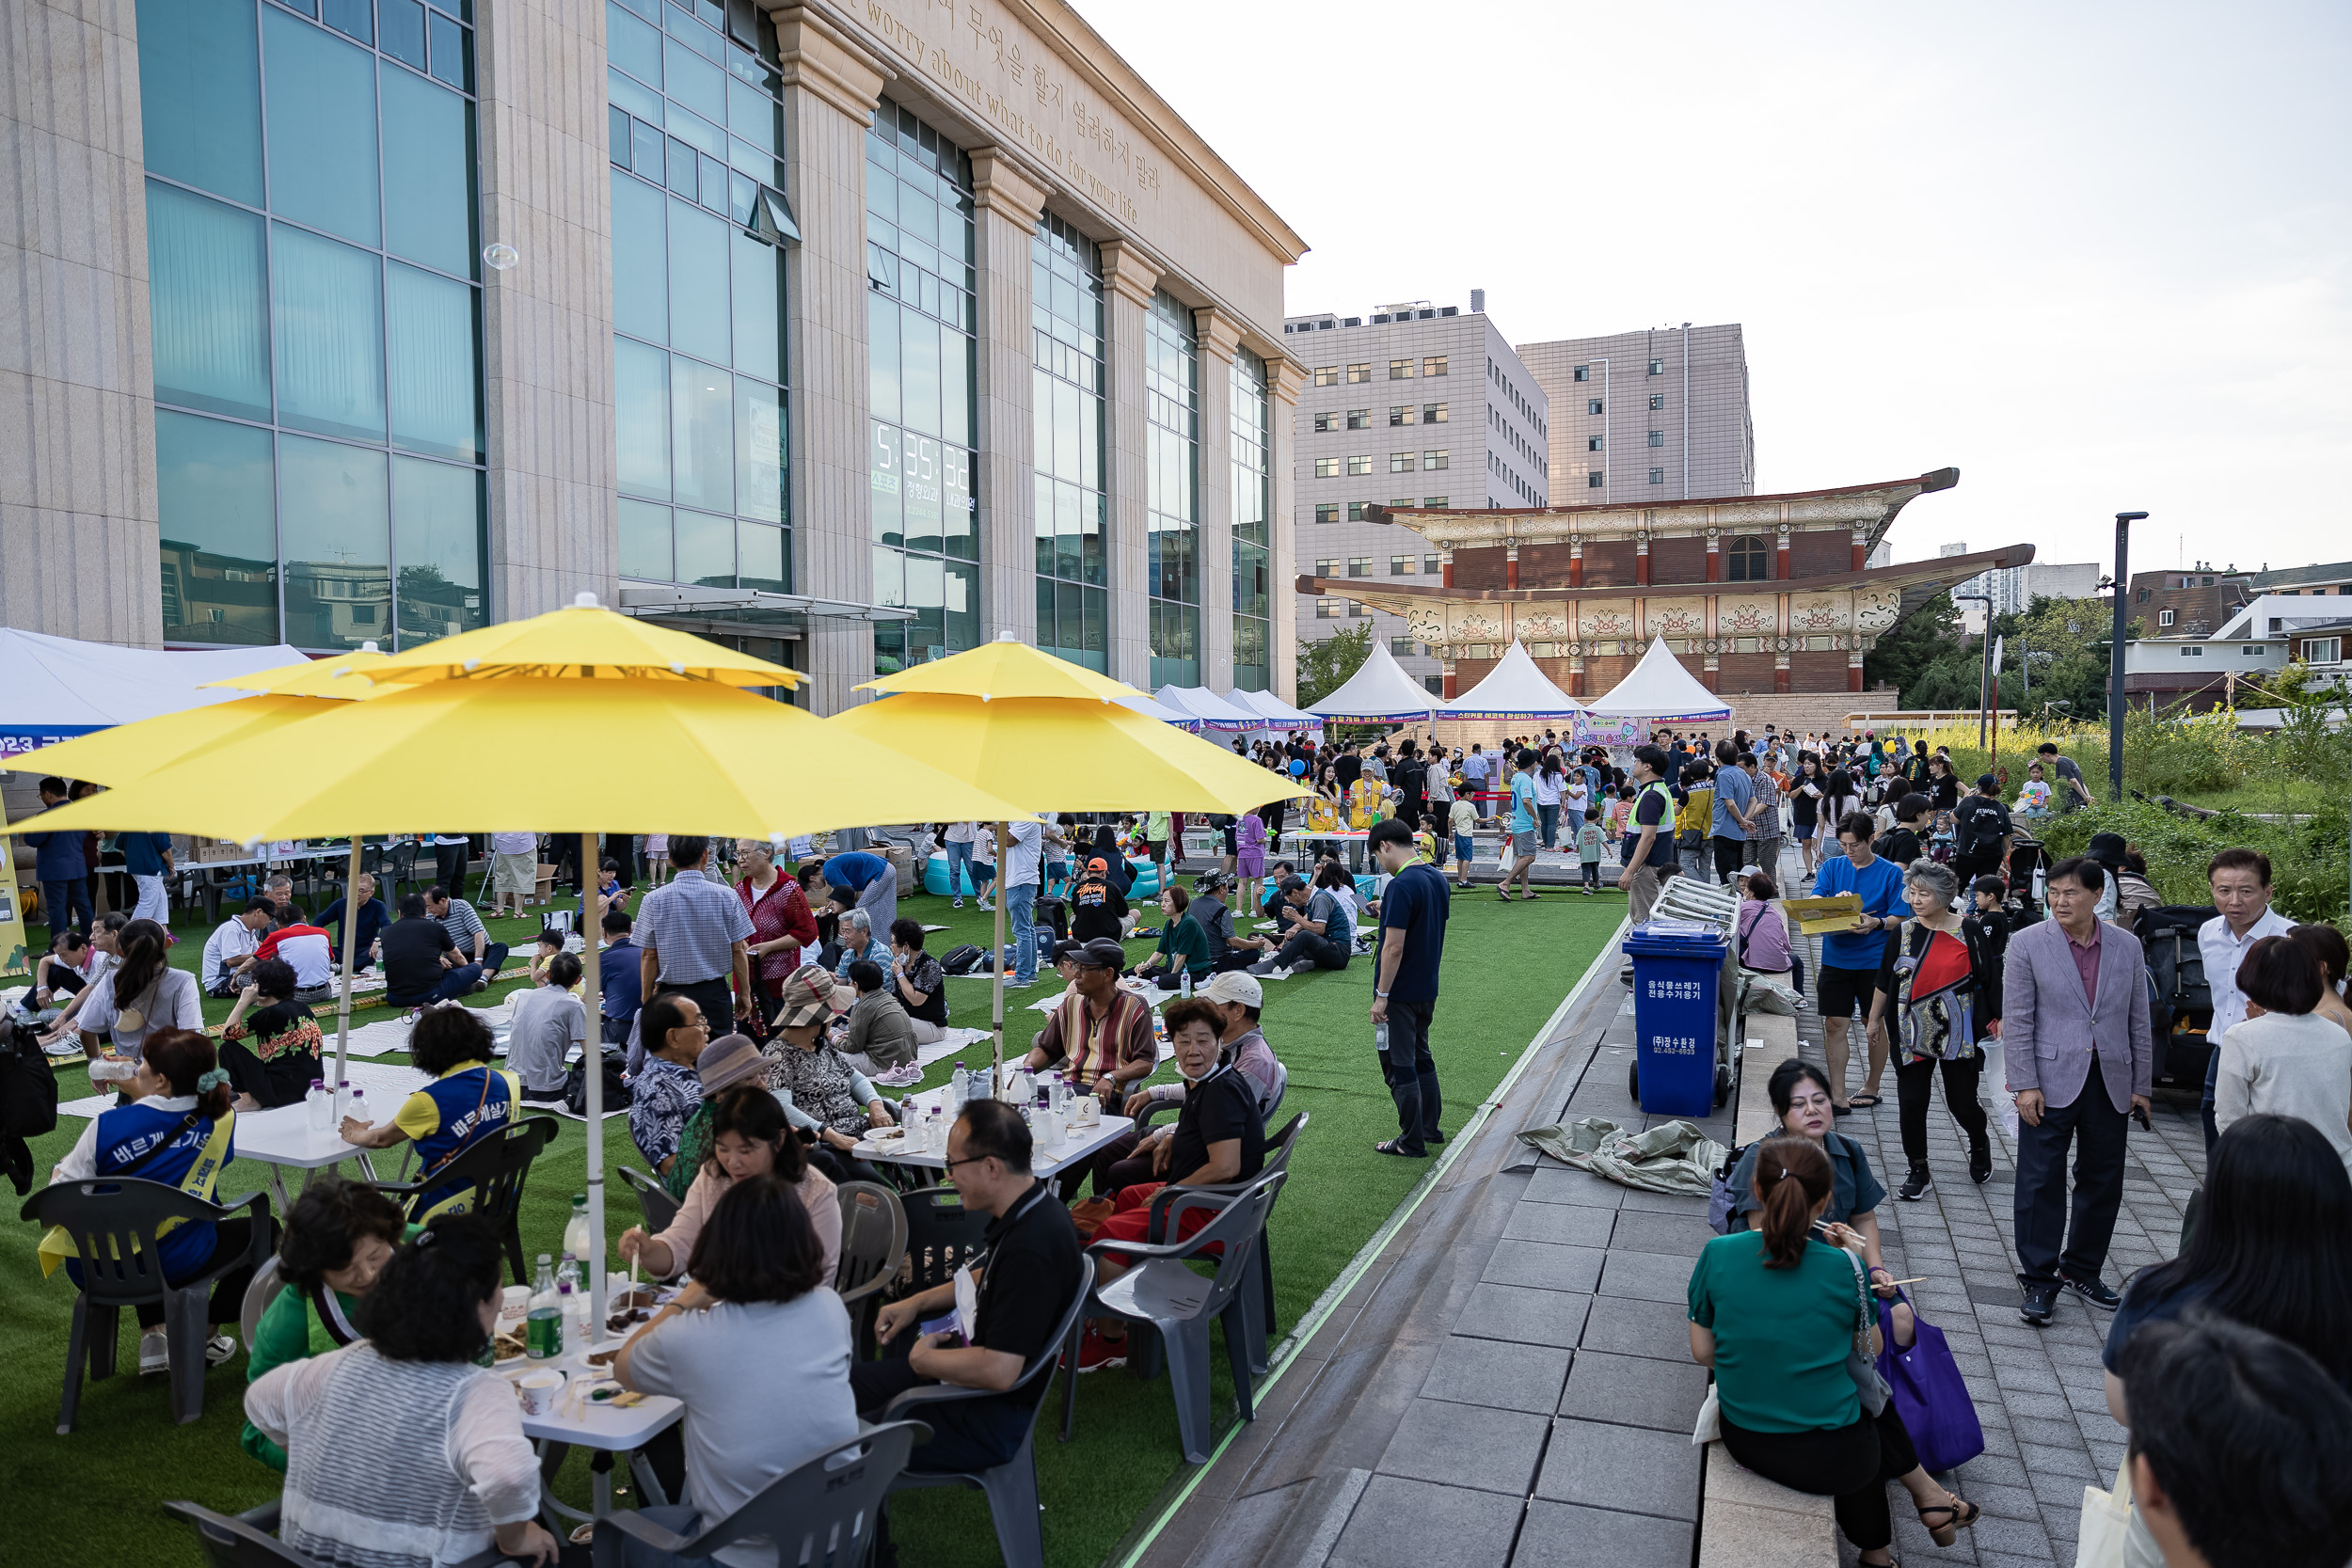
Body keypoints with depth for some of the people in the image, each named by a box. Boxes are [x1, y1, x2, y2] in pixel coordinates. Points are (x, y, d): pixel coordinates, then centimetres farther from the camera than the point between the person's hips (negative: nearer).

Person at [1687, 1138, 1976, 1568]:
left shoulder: (1717, 1254, -12)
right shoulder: (1843, 1266, -16)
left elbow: (1702, 1352, -3)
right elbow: (1870, 1349, 0)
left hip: (1743, 1442, 3)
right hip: (1829, 1460, -2)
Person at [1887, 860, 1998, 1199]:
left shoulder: (1969, 930, -6)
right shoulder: (1903, 933, 1)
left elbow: (1991, 977, 2)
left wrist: (1999, 1017, 0)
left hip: (1958, 1033, -2)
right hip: (1914, 1034, 2)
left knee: (1961, 1103, 7)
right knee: (1911, 1104, 1)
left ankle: (1979, 1145, 41)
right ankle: (1918, 1173, 17)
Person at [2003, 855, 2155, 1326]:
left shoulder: (2127, 947, 5)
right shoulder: (2028, 944, -4)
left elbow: (2138, 1022, 9)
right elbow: (2016, 1020, -6)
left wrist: (2141, 1085, 7)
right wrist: (2025, 1085, -11)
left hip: (2110, 1083, 3)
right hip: (2051, 1082, -3)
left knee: (2103, 1184, 12)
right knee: (2041, 1184, 0)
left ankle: (2081, 1270, 29)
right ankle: (2039, 1281, 10)